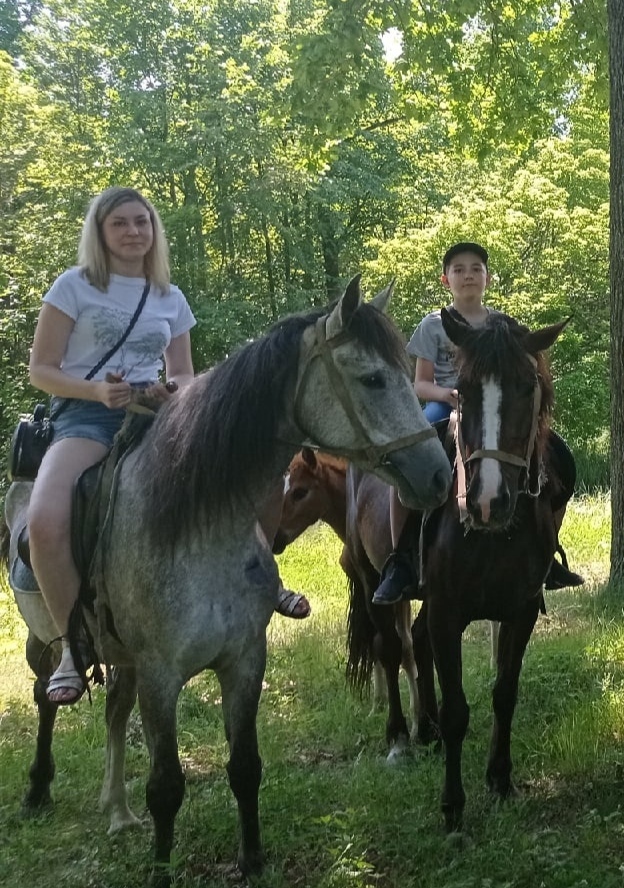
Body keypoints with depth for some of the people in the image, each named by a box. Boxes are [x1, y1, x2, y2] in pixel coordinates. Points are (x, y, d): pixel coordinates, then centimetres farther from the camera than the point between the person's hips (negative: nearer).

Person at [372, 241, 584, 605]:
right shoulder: (434, 325, 6)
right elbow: (420, 383, 1)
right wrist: (446, 393, -21)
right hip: (446, 407, -3)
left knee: (561, 456, -16)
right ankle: (399, 562, -25)